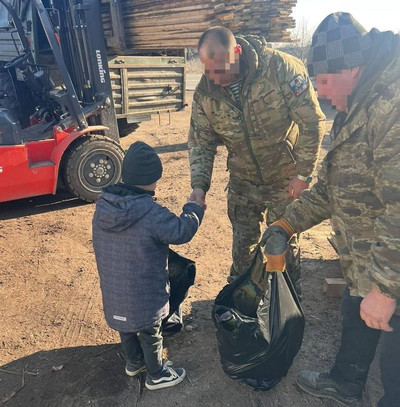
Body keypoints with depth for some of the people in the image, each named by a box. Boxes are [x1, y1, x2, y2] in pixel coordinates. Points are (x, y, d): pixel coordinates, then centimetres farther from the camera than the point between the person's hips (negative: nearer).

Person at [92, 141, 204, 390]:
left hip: (113, 290, 7)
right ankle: (157, 375, 39)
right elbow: (181, 231, -22)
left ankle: (134, 362, 52)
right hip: (143, 294, -6)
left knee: (126, 325, 29)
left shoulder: (103, 205, -7)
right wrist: (194, 208, -5)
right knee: (150, 334, 17)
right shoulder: (151, 214, -30)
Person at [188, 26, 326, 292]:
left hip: (286, 179, -3)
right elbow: (200, 142, -3)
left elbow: (312, 122, -18)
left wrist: (303, 174, -15)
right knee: (243, 240, 16)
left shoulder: (281, 68, -24)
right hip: (243, 181, 4)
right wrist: (199, 185, -16)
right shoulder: (205, 92, -11)